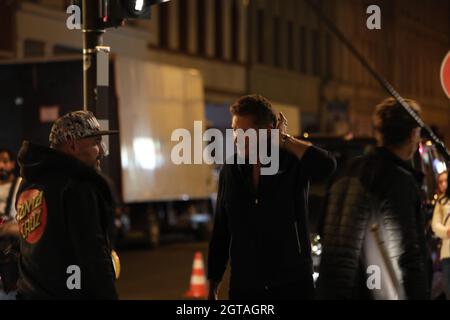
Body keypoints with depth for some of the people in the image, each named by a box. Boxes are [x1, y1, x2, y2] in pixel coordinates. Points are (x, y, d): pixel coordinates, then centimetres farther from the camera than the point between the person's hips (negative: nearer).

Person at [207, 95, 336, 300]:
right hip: (244, 288, 3)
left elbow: (326, 165, -30)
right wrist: (213, 285, 11)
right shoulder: (230, 170, 4)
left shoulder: (292, 162, -7)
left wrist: (284, 140, -17)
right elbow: (220, 232, 10)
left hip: (293, 285, -3)